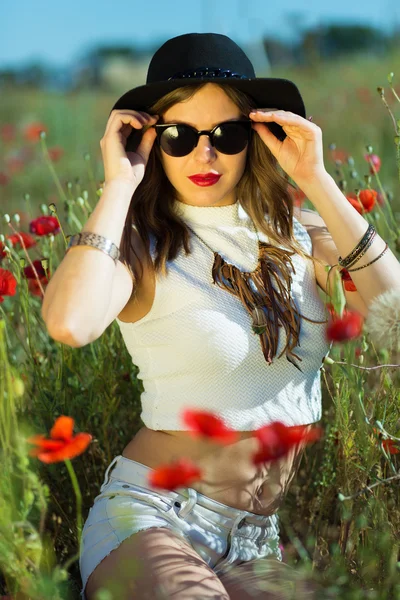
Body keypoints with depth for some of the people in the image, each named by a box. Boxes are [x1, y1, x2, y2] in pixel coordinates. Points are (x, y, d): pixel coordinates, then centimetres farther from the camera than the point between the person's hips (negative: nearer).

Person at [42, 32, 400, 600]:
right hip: (151, 517, -4)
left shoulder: (303, 235, 6)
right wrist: (119, 185, -16)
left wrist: (317, 181, -10)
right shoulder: (143, 247, -5)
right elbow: (69, 324, -27)